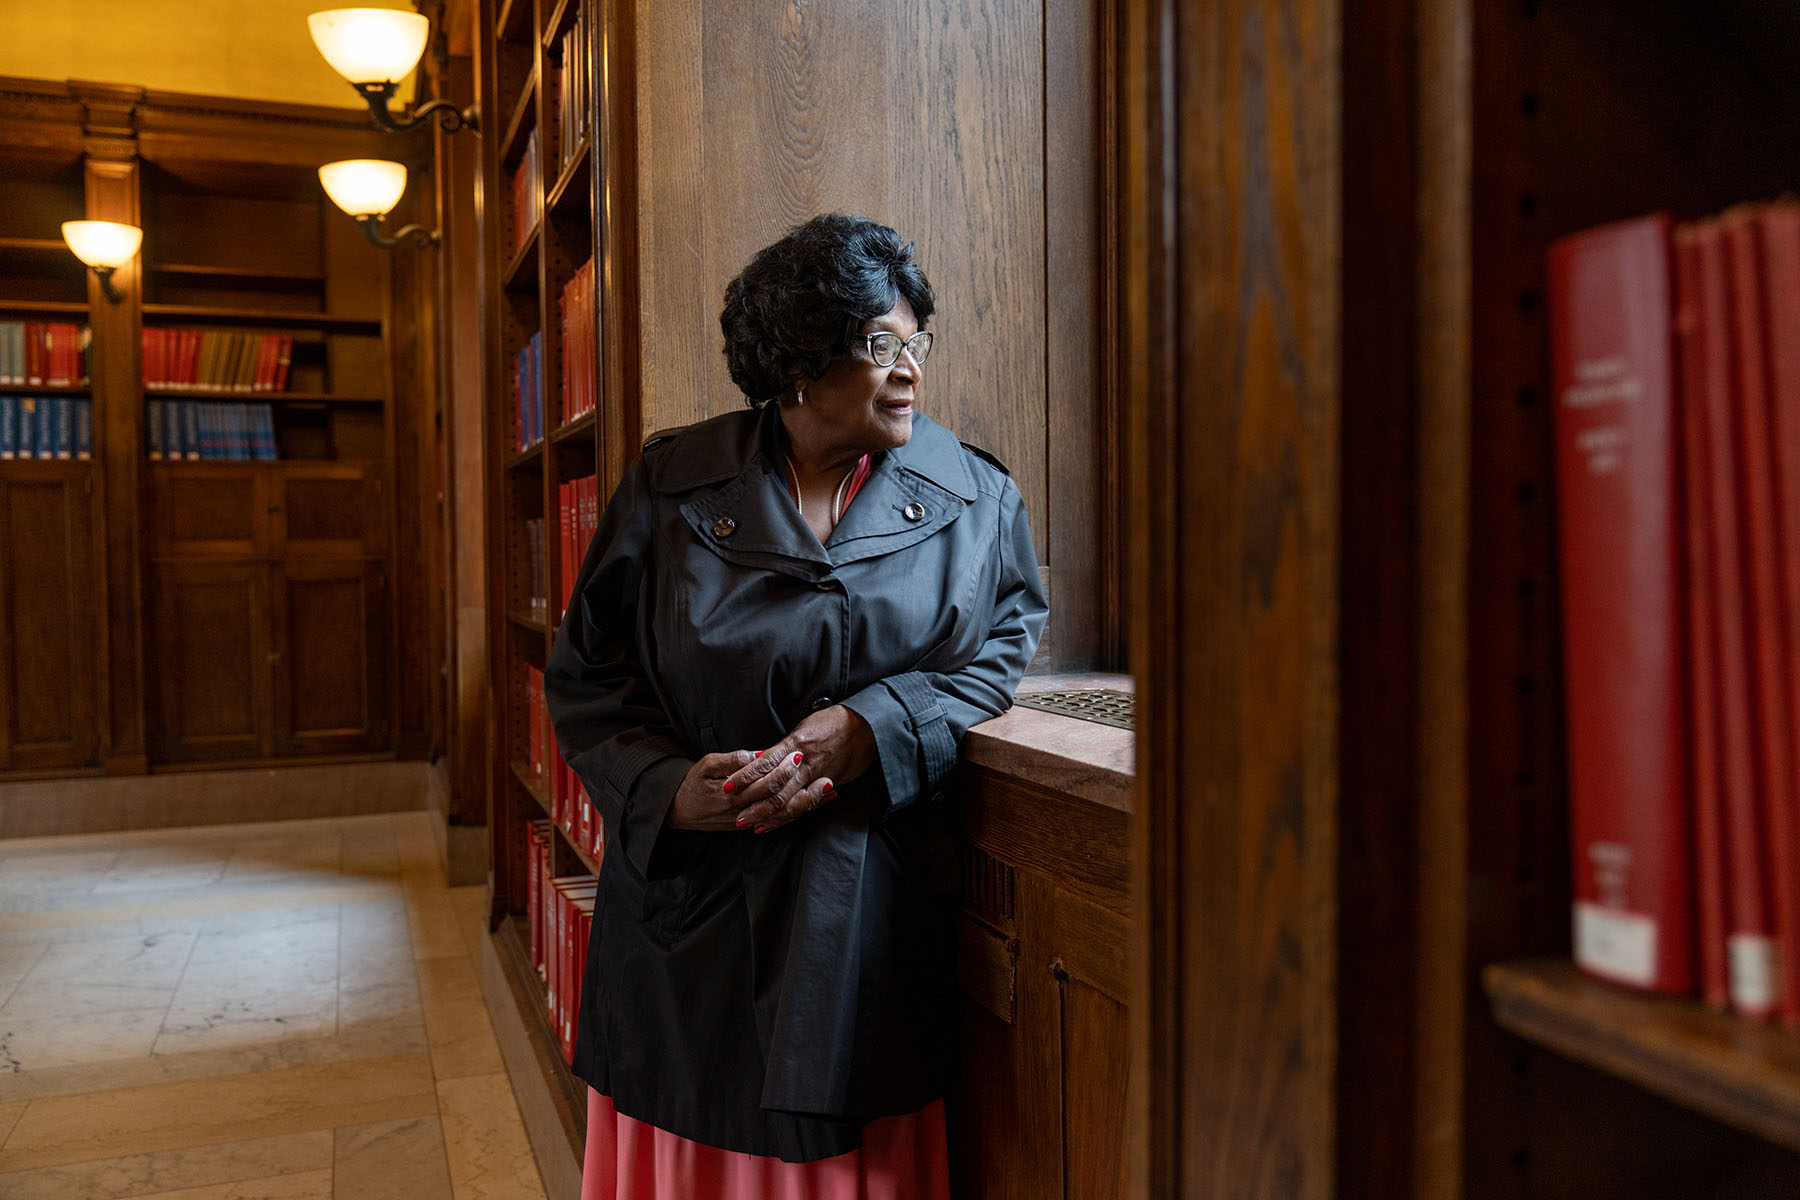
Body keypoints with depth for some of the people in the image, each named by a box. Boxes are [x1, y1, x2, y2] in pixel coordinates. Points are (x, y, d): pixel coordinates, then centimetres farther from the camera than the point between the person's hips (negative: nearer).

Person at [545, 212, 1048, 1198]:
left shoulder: (975, 499, -1)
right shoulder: (671, 487, -3)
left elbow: (1003, 650, 3)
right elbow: (584, 678, 2)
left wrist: (870, 729, -14)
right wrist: (668, 788, -14)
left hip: (868, 920, 1)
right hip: (690, 910, 0)